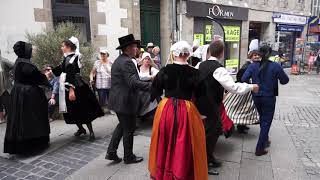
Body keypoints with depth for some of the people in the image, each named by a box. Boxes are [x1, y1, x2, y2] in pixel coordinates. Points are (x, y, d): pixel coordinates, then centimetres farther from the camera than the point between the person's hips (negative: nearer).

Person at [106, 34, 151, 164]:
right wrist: (151, 86, -29)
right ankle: (128, 157, 22)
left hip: (117, 100, 10)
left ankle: (111, 152, 25)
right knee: (129, 129, 6)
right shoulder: (127, 62, -20)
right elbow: (133, 82, -30)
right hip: (126, 101, -10)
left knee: (122, 125, 23)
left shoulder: (118, 60, 12)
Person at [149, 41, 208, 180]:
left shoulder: (165, 70, -5)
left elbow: (155, 91, 2)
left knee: (166, 142, 21)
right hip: (187, 110, -2)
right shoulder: (194, 72, -8)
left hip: (166, 108, 2)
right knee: (184, 145, 13)